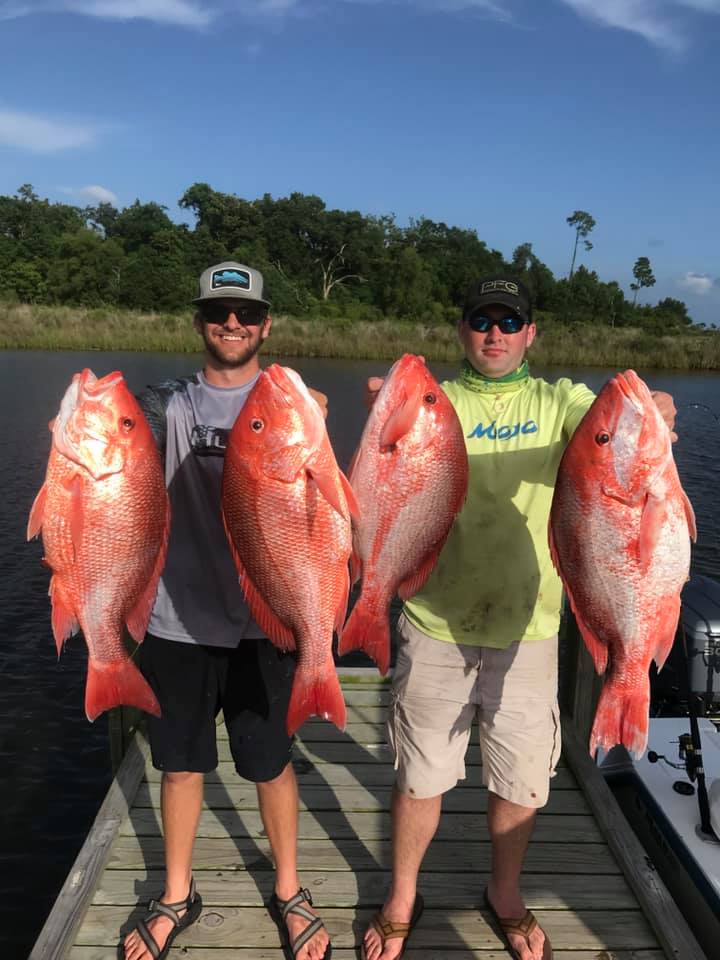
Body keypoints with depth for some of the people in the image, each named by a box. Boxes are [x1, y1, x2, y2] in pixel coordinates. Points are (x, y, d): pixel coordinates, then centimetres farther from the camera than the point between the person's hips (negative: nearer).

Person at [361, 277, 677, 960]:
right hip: (435, 626, -1)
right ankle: (401, 899, 38)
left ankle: (505, 897, 43)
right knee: (420, 774, 13)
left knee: (521, 780, 15)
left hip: (526, 629, 1)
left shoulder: (558, 401, 2)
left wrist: (650, 415, -41)